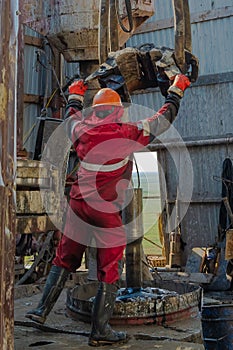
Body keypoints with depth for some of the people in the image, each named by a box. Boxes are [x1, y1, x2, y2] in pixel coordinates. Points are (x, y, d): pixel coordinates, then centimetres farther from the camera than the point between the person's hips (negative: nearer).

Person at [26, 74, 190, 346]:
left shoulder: (83, 132, 4)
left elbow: (73, 116, 29)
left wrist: (74, 95, 49)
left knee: (64, 259, 19)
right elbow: (164, 118, 4)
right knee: (109, 271, 7)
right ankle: (100, 331, 15)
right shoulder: (128, 134, -7)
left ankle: (43, 309, 26)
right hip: (106, 212, -4)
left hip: (77, 204, 5)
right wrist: (176, 90, 20)